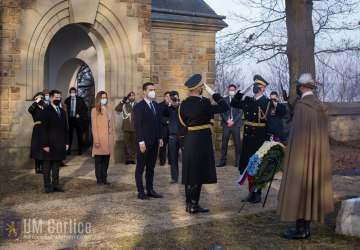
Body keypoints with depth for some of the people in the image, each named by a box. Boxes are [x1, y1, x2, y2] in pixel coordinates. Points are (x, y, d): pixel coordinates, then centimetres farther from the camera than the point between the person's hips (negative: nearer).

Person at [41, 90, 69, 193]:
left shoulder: (62, 112, 14)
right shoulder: (46, 111, -6)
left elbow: (65, 128, 16)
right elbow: (44, 129, -10)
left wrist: (66, 142, 10)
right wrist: (45, 144, -15)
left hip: (60, 144, 6)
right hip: (50, 144, -6)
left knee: (56, 165, 10)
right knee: (47, 165, 2)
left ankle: (56, 185, 14)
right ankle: (47, 186, 8)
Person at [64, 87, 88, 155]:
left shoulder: (80, 99, 1)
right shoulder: (67, 100, 5)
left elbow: (85, 108, 2)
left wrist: (80, 114, -7)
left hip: (78, 119, -1)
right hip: (70, 119, 1)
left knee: (79, 135, 4)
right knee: (69, 135, 2)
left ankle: (80, 150, 11)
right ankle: (68, 150, 9)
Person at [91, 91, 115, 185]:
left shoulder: (108, 110, 16)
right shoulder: (95, 110, -1)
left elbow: (112, 125, 14)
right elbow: (94, 126, -6)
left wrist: (113, 139, 9)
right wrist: (96, 140, -13)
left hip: (108, 139, 5)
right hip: (100, 139, -5)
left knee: (106, 160, 7)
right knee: (99, 160, 1)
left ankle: (104, 178, 12)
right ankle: (99, 178, 5)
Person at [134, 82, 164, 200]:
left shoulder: (156, 106, 12)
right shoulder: (139, 106, -8)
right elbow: (138, 126, -13)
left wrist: (160, 138, 10)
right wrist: (141, 142, -18)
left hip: (154, 142, 6)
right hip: (144, 142, -6)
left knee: (151, 168, 10)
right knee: (140, 168, 3)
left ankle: (150, 190, 15)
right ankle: (141, 192, 6)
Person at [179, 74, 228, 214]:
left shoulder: (184, 104, 5)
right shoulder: (203, 102, -15)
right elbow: (224, 107, -11)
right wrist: (213, 93, -4)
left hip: (189, 140, 7)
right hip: (201, 140, -7)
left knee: (189, 173, 12)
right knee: (198, 173, -1)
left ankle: (189, 204, 19)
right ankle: (193, 206, 2)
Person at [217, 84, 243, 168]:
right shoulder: (224, 100, 9)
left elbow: (240, 112, -1)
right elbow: (221, 112, 4)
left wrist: (233, 121, -12)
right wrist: (227, 120, -10)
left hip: (236, 124, -1)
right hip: (226, 124, 1)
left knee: (237, 143, -2)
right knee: (224, 143, 1)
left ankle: (238, 162, 2)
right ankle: (222, 161, 5)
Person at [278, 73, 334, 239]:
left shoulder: (302, 105, -15)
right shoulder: (319, 106, 8)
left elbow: (297, 133, -17)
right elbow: (322, 132, 13)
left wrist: (291, 155, -11)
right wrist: (318, 151, 19)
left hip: (302, 154, -8)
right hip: (318, 154, 8)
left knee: (299, 188, -2)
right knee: (311, 187, 12)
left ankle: (300, 229, 1)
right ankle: (305, 227, 17)